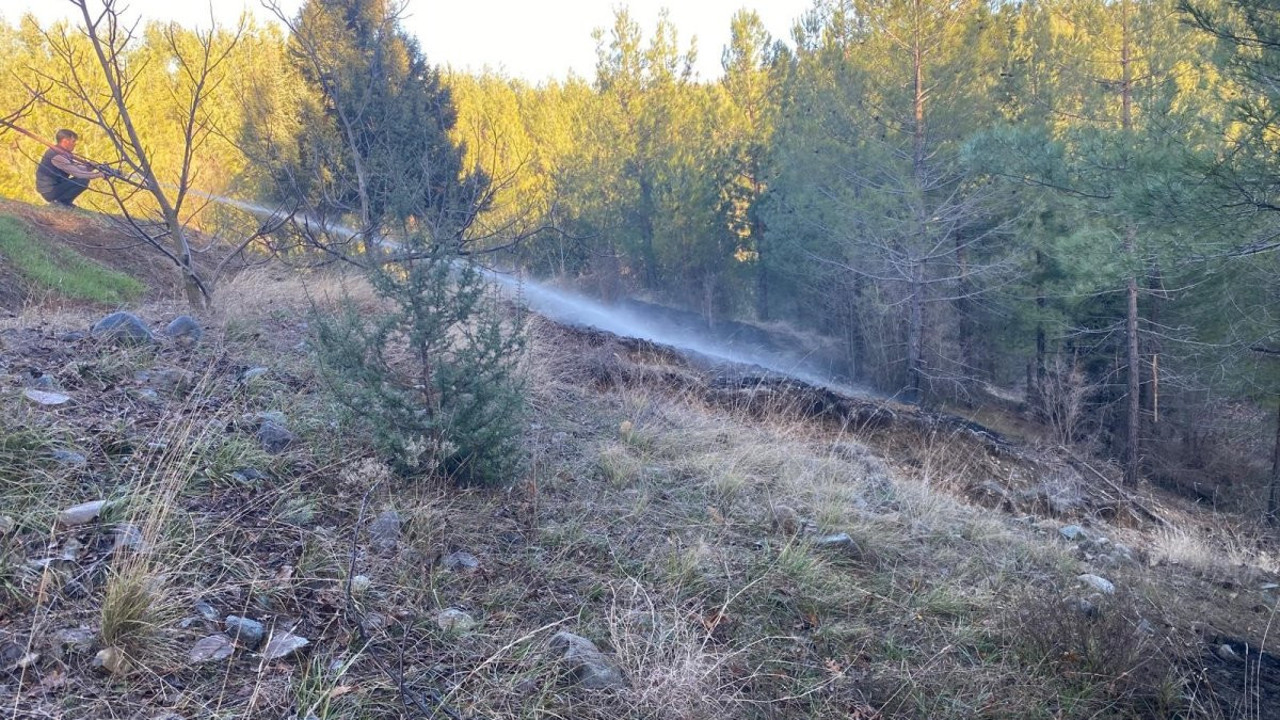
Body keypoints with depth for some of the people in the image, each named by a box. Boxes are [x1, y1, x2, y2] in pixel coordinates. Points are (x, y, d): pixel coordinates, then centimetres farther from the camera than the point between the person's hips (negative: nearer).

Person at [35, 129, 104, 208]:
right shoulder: (56, 156, -22)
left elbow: (78, 165, 4)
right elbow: (77, 173, -26)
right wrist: (99, 174, -23)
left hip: (53, 186, 10)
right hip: (49, 191, -10)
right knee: (83, 181, -21)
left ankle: (64, 201, 13)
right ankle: (58, 202, -8)